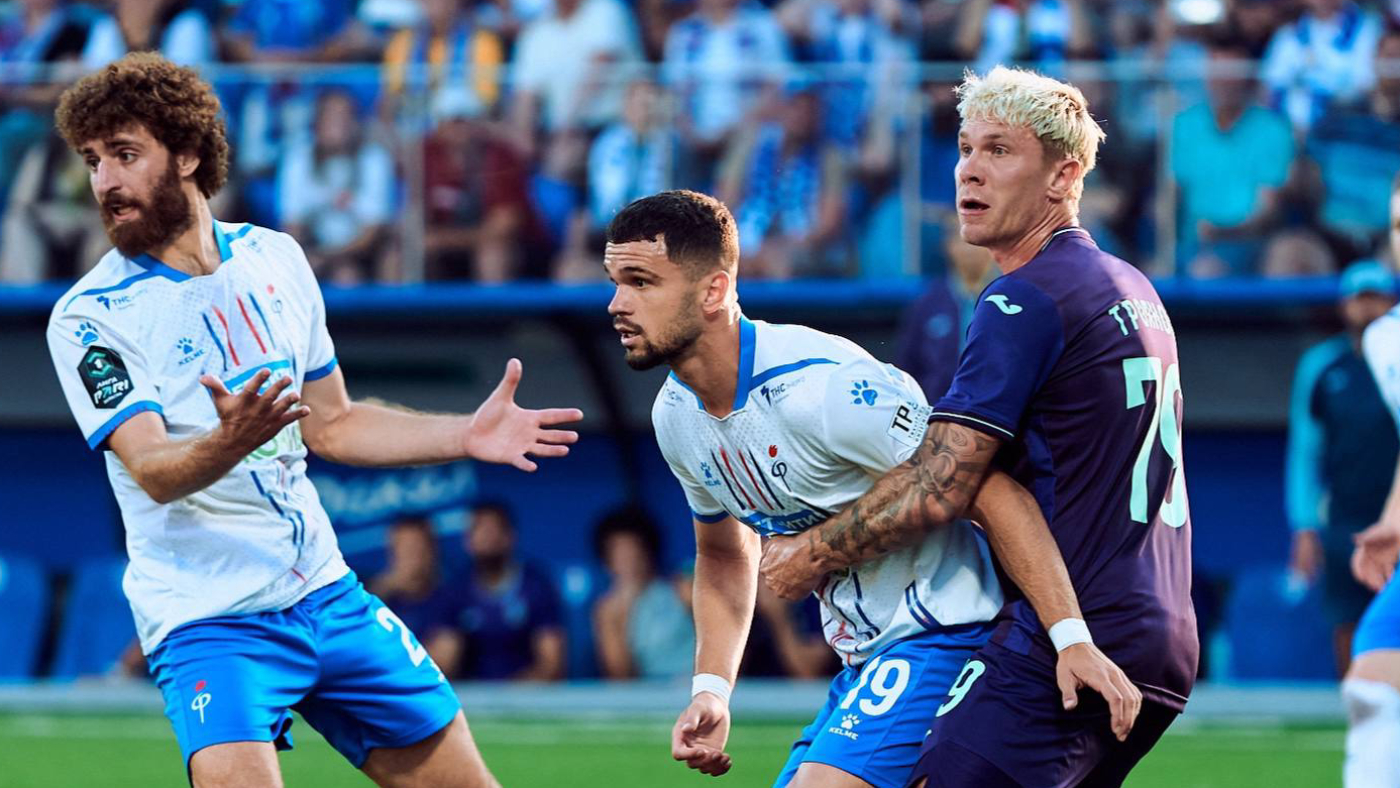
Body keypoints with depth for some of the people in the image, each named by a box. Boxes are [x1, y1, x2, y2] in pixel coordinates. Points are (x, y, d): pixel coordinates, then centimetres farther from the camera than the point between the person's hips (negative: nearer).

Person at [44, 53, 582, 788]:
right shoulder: (89, 317, -10)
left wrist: (466, 434, 8)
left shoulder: (275, 258, 7)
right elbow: (154, 471, -22)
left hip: (327, 594, 5)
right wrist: (231, 442, -42)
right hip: (207, 619, -5)